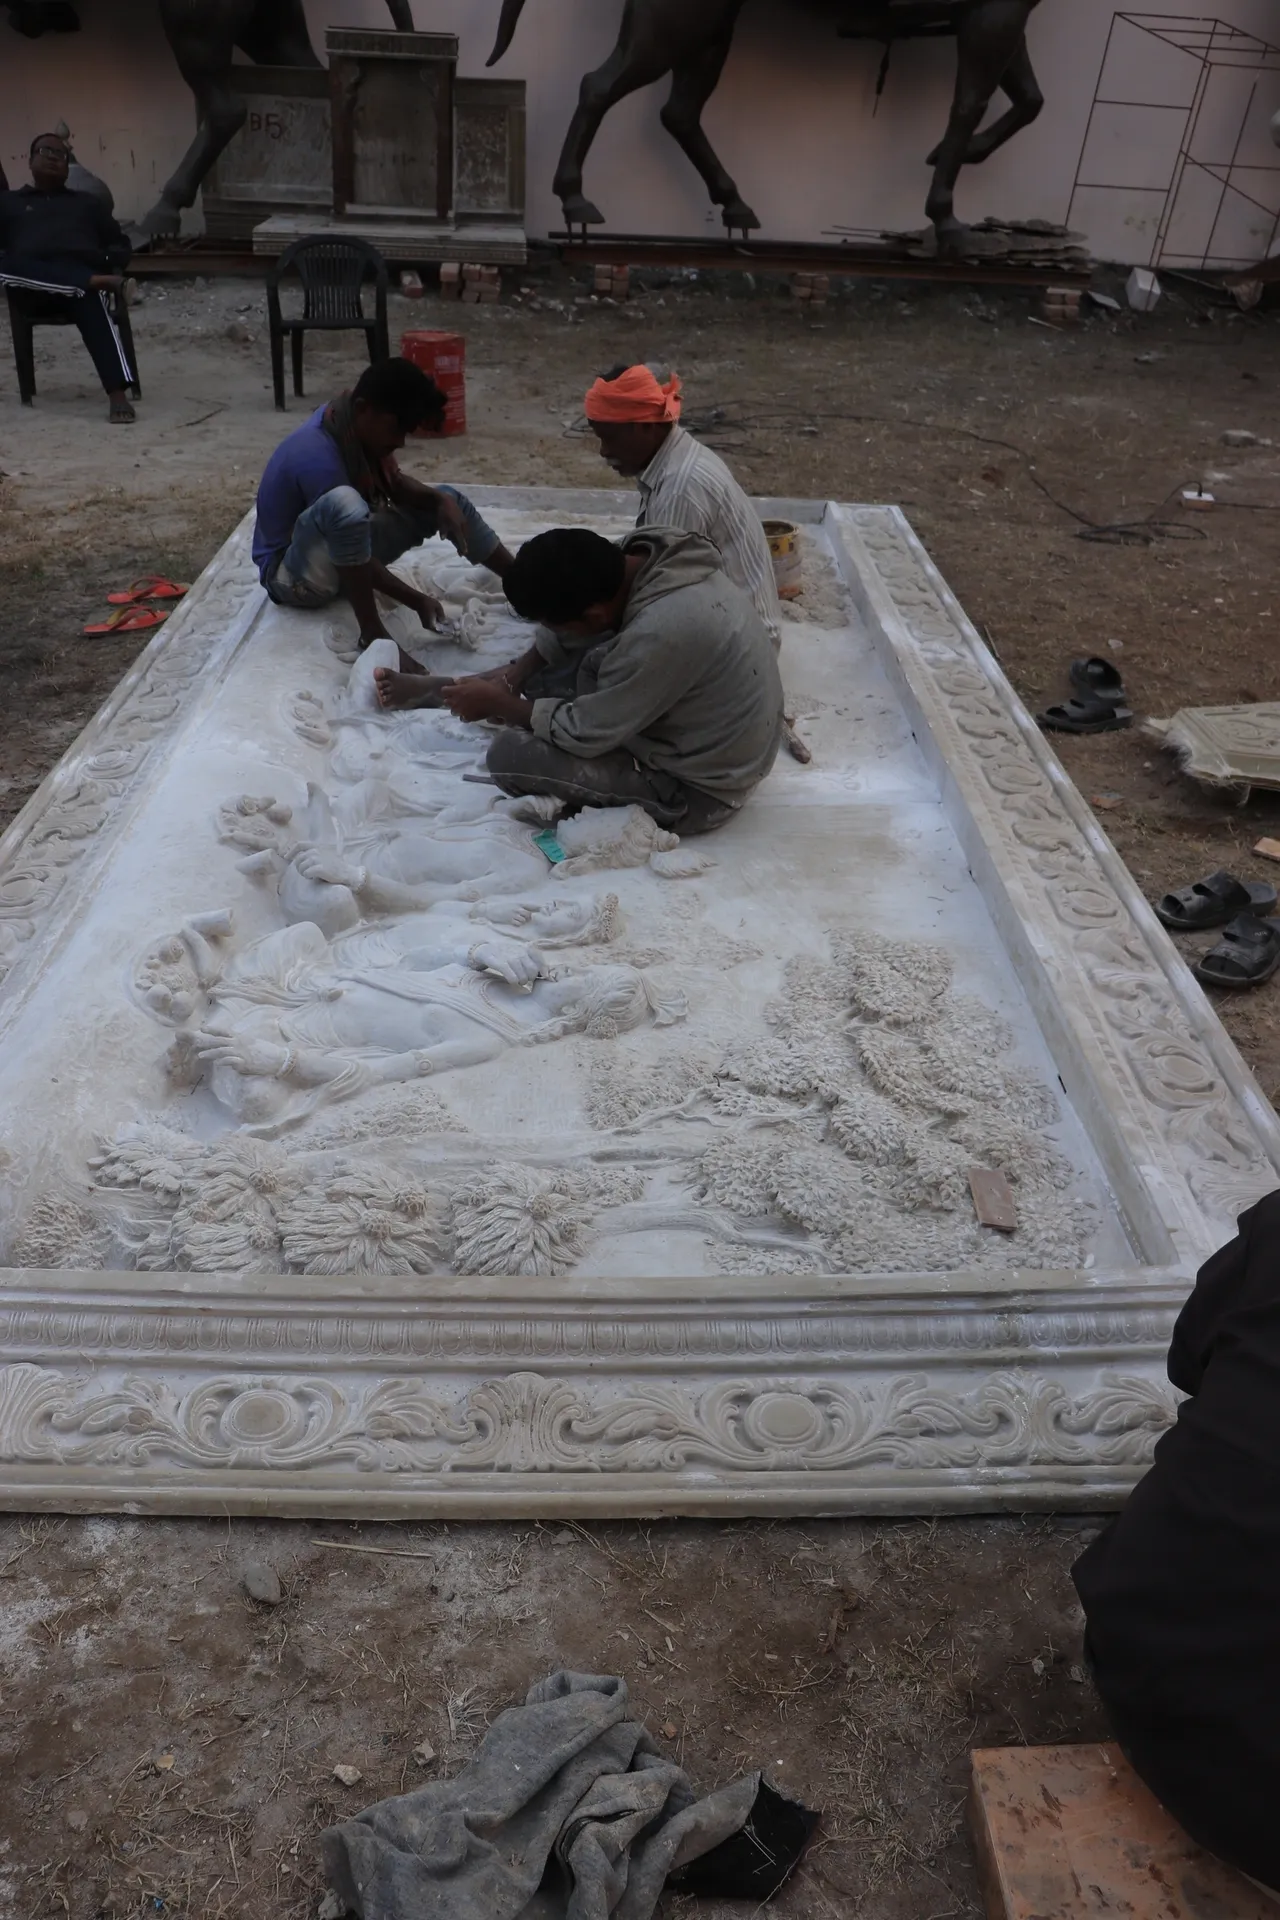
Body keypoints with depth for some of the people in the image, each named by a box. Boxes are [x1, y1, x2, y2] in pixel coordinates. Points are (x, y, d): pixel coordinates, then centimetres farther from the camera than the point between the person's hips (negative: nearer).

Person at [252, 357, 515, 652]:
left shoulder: (357, 428, -7)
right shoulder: (318, 457, -31)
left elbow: (395, 485, 7)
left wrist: (440, 500, -14)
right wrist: (417, 601, -30)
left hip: (345, 550, 9)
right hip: (293, 573, -9)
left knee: (448, 501, 5)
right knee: (344, 503, -41)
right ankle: (372, 632, -32)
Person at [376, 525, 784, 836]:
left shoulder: (660, 634, -36)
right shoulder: (642, 555, -11)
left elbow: (584, 733, -23)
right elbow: (564, 636, 6)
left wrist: (498, 704, -10)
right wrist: (507, 681, -2)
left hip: (696, 789, -8)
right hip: (690, 720, 9)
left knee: (511, 754, -15)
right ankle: (440, 689, 26)